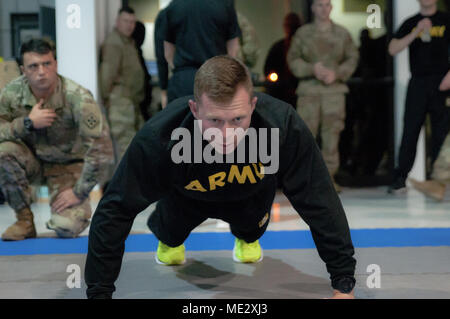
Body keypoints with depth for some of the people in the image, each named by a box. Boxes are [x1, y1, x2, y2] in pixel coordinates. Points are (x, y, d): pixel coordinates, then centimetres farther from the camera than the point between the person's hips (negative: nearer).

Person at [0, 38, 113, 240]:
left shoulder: (78, 98, -25)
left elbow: (101, 149, -25)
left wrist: (79, 193, -21)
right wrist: (27, 123, -31)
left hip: (69, 165, -3)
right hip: (33, 161, 3)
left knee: (67, 228, -26)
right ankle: (25, 221, -11)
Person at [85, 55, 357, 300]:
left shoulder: (284, 125, -42)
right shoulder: (157, 138, -43)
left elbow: (321, 203, -32)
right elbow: (115, 210, -32)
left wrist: (344, 285, -29)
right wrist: (98, 292, -31)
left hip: (250, 197, 1)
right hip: (186, 197, 0)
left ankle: (247, 236, 33)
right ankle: (169, 239, 29)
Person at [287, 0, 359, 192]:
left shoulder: (342, 33, 10)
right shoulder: (303, 33, 8)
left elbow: (352, 58, 9)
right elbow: (293, 59, 5)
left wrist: (336, 73, -7)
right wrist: (312, 69, -11)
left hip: (335, 89, 1)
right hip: (309, 88, -1)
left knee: (332, 132, -2)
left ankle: (329, 175, 5)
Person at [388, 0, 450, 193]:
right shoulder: (410, 24, 11)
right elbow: (393, 50, 0)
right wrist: (416, 32, -11)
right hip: (417, 82, 1)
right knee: (410, 130, -1)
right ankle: (400, 178, 1)